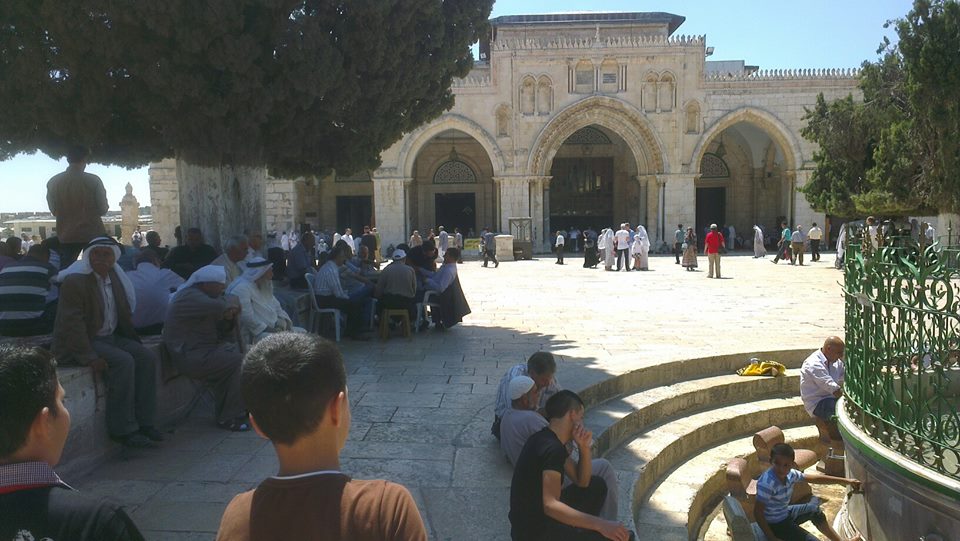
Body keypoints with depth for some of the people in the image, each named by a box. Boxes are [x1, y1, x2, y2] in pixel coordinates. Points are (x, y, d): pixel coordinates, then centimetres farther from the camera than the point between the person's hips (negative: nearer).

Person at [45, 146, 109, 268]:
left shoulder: (53, 182, 1)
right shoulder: (93, 180, -8)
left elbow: (54, 211, 9)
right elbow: (103, 209, -4)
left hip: (67, 236, 2)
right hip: (93, 234, -2)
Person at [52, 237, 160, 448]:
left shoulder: (115, 278, 8)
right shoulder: (74, 281, -15)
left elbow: (124, 315, 16)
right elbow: (72, 323, -22)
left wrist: (133, 340, 4)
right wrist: (89, 357, -28)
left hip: (110, 337, 8)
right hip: (80, 343, -8)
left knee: (147, 358, -11)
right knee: (123, 362, -28)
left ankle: (144, 422, -7)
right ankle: (122, 429, -19)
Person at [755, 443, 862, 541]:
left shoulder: (790, 474, -10)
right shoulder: (767, 483, -34)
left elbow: (815, 478, 2)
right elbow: (758, 512, -31)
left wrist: (847, 481, 6)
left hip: (786, 513, 9)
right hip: (776, 524, -9)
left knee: (815, 510, 21)